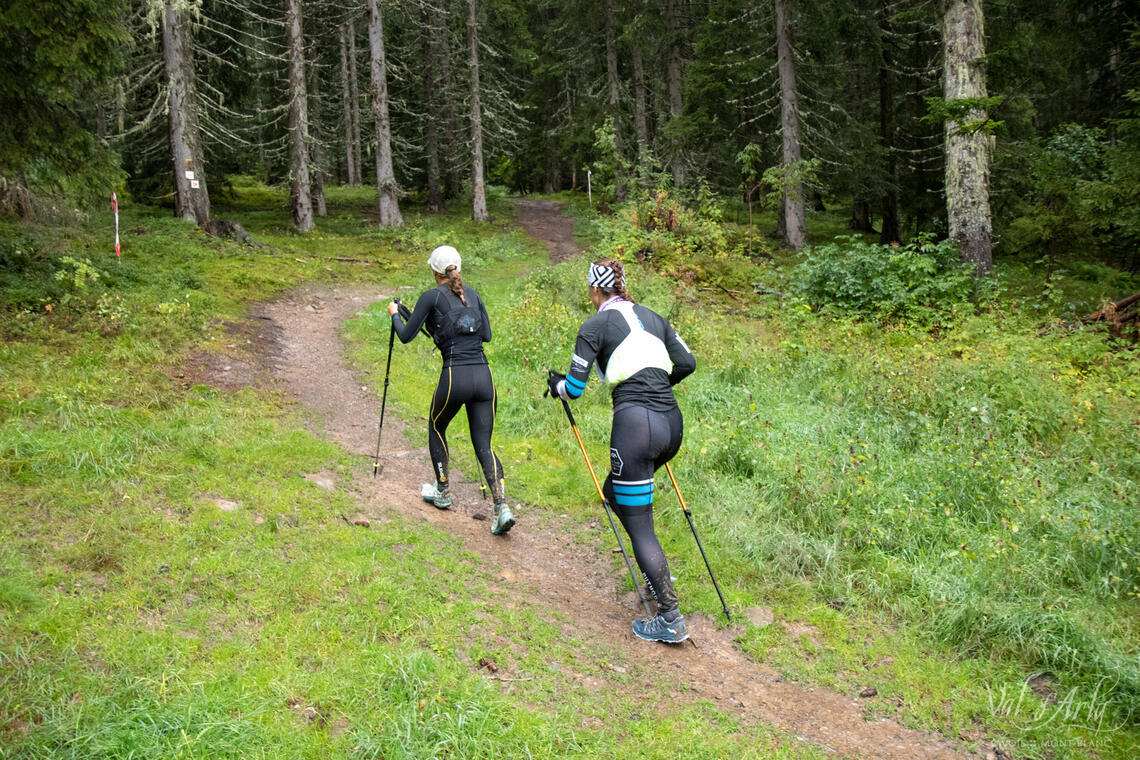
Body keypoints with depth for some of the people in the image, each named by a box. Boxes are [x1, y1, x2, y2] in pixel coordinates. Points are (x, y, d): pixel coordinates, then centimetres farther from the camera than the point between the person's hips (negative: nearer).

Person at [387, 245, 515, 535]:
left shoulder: (432, 297, -1)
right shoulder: (472, 294, 14)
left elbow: (406, 336, 2)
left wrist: (394, 314, 20)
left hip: (455, 377, -4)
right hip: (483, 376, 4)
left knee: (436, 428, 25)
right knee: (483, 445, 7)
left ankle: (442, 491, 34)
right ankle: (501, 506, -10)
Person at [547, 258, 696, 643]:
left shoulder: (594, 326, 0)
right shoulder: (652, 316, 17)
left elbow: (574, 388, -1)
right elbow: (686, 363, 17)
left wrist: (556, 385, 22)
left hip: (636, 423, -7)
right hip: (672, 422, 7)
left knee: (638, 523, 1)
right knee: (615, 491, 29)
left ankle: (670, 619, 3)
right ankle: (657, 571, 28)